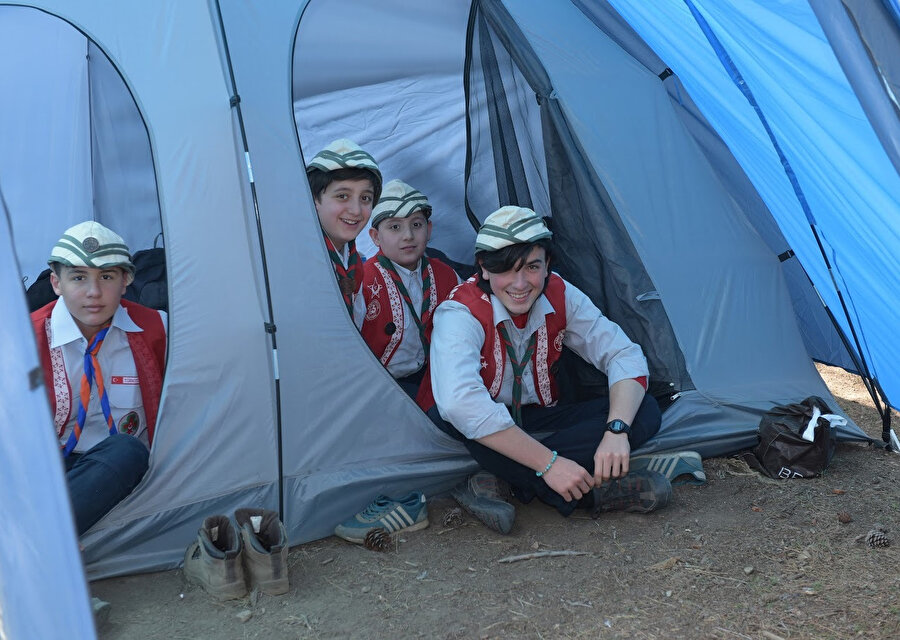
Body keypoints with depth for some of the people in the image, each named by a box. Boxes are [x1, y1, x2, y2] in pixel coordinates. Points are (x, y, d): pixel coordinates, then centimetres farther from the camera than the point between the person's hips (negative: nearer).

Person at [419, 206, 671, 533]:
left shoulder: (561, 297, -10)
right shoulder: (460, 313, -27)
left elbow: (625, 356, -11)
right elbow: (459, 402, -43)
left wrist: (616, 430, -31)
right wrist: (548, 463, -43)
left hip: (534, 422, 5)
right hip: (476, 433, -4)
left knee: (644, 410, -16)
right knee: (451, 413, -41)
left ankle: (498, 481, -25)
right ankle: (592, 491, -30)